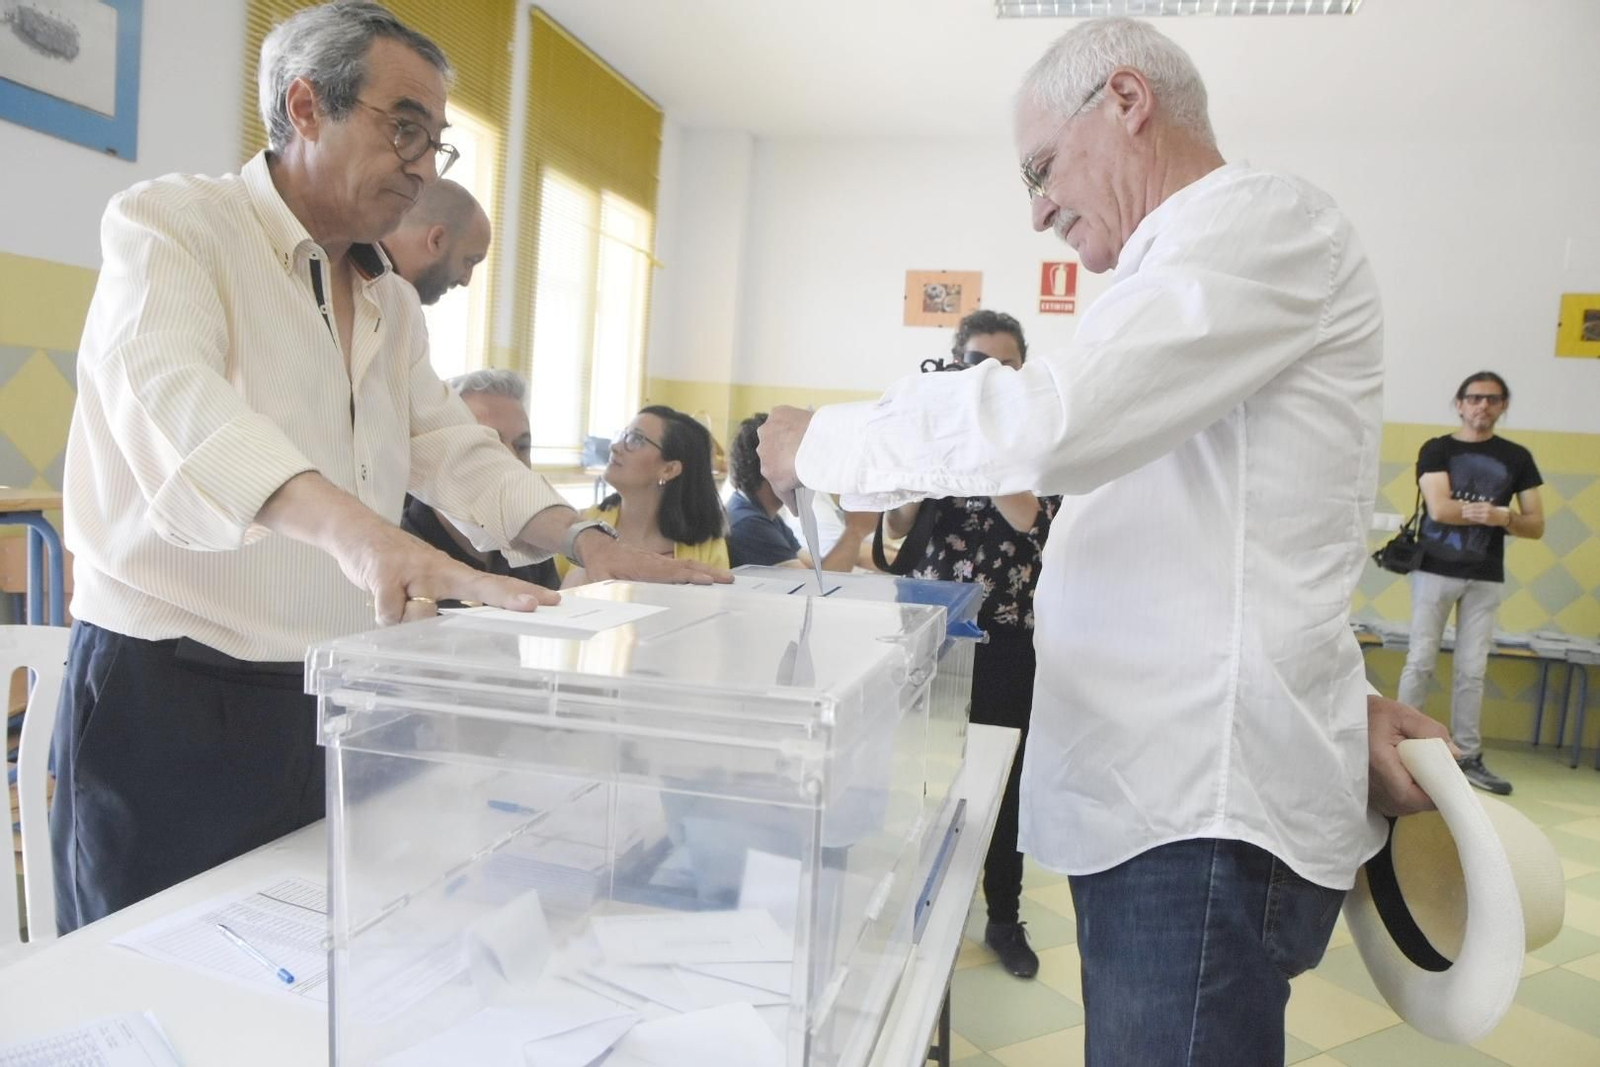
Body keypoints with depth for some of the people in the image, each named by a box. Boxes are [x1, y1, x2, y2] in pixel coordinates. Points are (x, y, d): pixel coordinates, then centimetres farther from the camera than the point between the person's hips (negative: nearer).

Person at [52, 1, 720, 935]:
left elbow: (453, 447, 11)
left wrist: (588, 539, -7)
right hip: (171, 692, -6)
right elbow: (170, 398, -27)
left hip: (336, 698, 6)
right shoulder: (171, 224, -9)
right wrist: (353, 528, -45)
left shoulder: (393, 305, 13)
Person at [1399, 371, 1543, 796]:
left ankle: (1468, 758, 9)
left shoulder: (1517, 457, 9)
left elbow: (1536, 526, 5)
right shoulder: (1437, 450, 1)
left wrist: (1502, 518, -15)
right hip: (1435, 571, -2)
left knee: (1472, 670, 4)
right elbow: (1440, 509, -13)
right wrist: (1499, 511, -10)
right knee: (1421, 662, 0)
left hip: (1486, 579, 2)